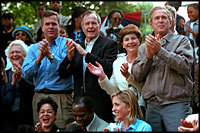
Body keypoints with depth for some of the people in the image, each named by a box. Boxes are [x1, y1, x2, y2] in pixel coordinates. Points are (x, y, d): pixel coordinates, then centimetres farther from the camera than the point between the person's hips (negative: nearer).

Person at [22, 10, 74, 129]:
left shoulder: (67, 44, 2)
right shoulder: (34, 48, 13)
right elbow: (26, 75, 3)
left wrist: (50, 55, -22)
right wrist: (39, 59, -12)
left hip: (62, 97, -4)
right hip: (39, 96, 4)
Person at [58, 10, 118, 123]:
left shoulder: (110, 44, -1)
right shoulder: (77, 47, 14)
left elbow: (109, 69, -17)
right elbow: (63, 74, 8)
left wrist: (85, 53, -20)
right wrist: (69, 56, -11)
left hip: (100, 103, -4)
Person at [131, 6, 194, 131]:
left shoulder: (181, 40, 6)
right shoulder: (143, 47, 16)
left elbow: (185, 66, -11)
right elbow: (136, 76, 7)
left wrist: (160, 50, -12)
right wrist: (148, 56, -8)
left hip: (176, 104, -3)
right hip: (152, 106, 3)